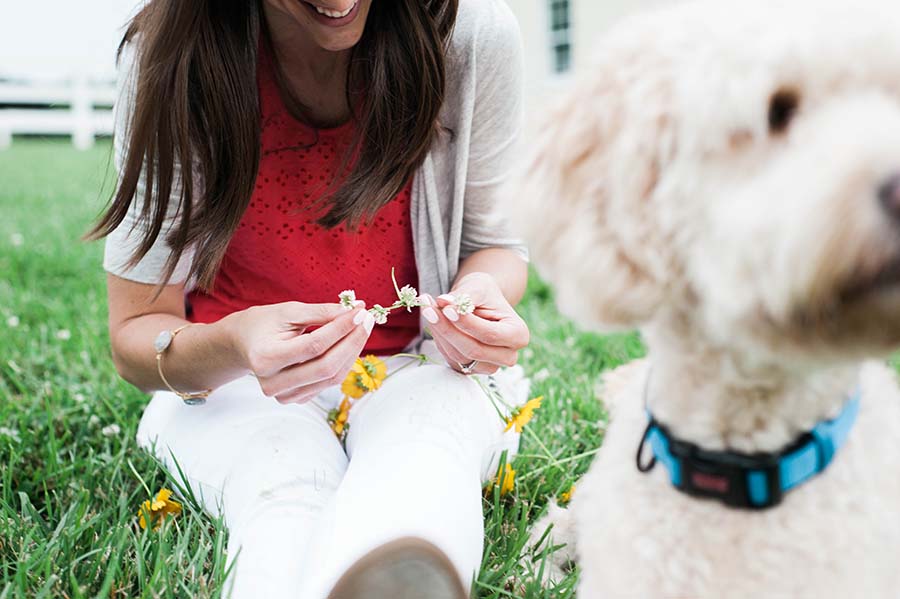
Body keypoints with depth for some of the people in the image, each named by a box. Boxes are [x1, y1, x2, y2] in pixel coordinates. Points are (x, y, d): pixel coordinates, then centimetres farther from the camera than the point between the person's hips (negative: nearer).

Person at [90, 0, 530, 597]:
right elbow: (134, 334, -10)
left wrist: (482, 291, -24)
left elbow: (493, 241, 1)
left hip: (416, 368, 1)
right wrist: (231, 348, -34)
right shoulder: (168, 57, -15)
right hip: (233, 385, 0)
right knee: (281, 488, -35)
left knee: (423, 448, -35)